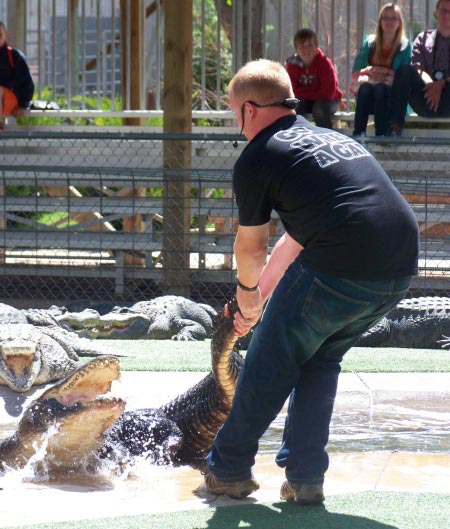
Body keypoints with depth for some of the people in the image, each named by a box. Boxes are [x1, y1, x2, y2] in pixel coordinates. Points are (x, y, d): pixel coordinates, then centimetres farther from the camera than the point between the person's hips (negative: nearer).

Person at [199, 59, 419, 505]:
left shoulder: (257, 158, 4)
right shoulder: (333, 138, 27)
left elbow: (251, 246, 17)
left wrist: (247, 293, 37)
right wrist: (260, 297, 41)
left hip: (340, 269, -7)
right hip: (401, 270, 7)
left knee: (270, 363, 13)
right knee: (321, 362, 25)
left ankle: (228, 471, 23)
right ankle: (305, 479, 23)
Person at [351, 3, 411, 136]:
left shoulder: (405, 45, 9)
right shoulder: (369, 43, 15)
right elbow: (355, 75, 10)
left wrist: (386, 72, -10)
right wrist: (368, 70, -9)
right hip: (366, 96, 2)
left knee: (380, 87, -35)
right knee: (365, 85, -32)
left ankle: (381, 135, -48)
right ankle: (358, 134, -47)